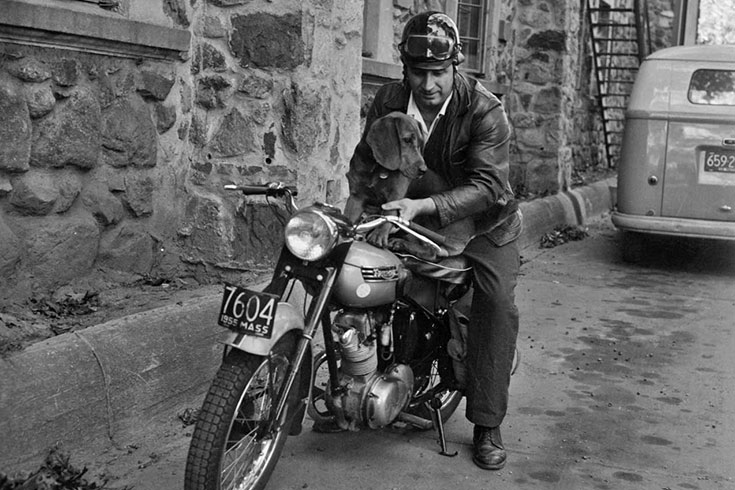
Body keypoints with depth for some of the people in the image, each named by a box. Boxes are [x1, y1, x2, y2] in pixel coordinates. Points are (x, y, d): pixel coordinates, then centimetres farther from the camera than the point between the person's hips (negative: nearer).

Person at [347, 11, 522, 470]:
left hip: (481, 223, -4)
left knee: (498, 303, -23)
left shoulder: (485, 111, -22)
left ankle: (487, 426, -14)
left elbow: (486, 185, -31)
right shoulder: (388, 100, -7)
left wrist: (422, 205, -44)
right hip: (411, 218, 4)